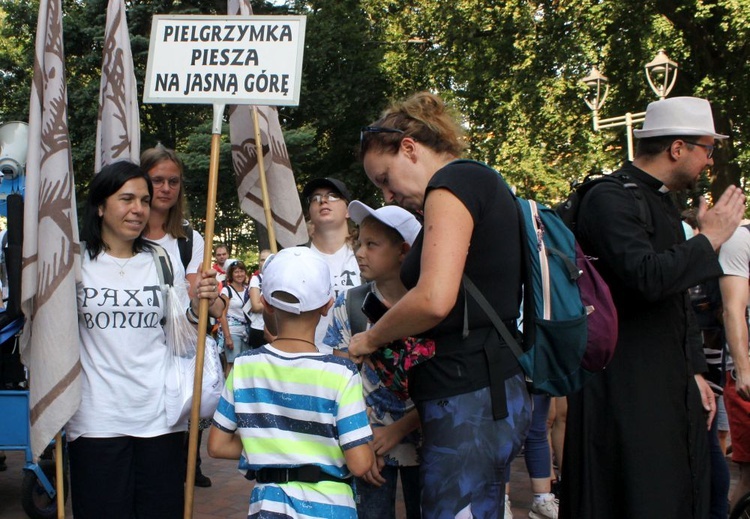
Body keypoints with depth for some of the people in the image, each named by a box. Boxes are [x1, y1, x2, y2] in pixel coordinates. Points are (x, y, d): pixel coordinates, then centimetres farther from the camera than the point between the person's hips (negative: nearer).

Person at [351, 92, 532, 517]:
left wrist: (369, 339, -5)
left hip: (470, 399, -10)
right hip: (491, 390, 10)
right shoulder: (483, 185, 20)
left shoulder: (452, 182, -9)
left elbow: (434, 299, -23)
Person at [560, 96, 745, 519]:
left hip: (671, 386, 9)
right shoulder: (610, 199, -14)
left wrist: (695, 371, 15)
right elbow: (648, 277, -29)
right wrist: (710, 238, -15)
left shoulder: (663, 202, 17)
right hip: (625, 392, -9)